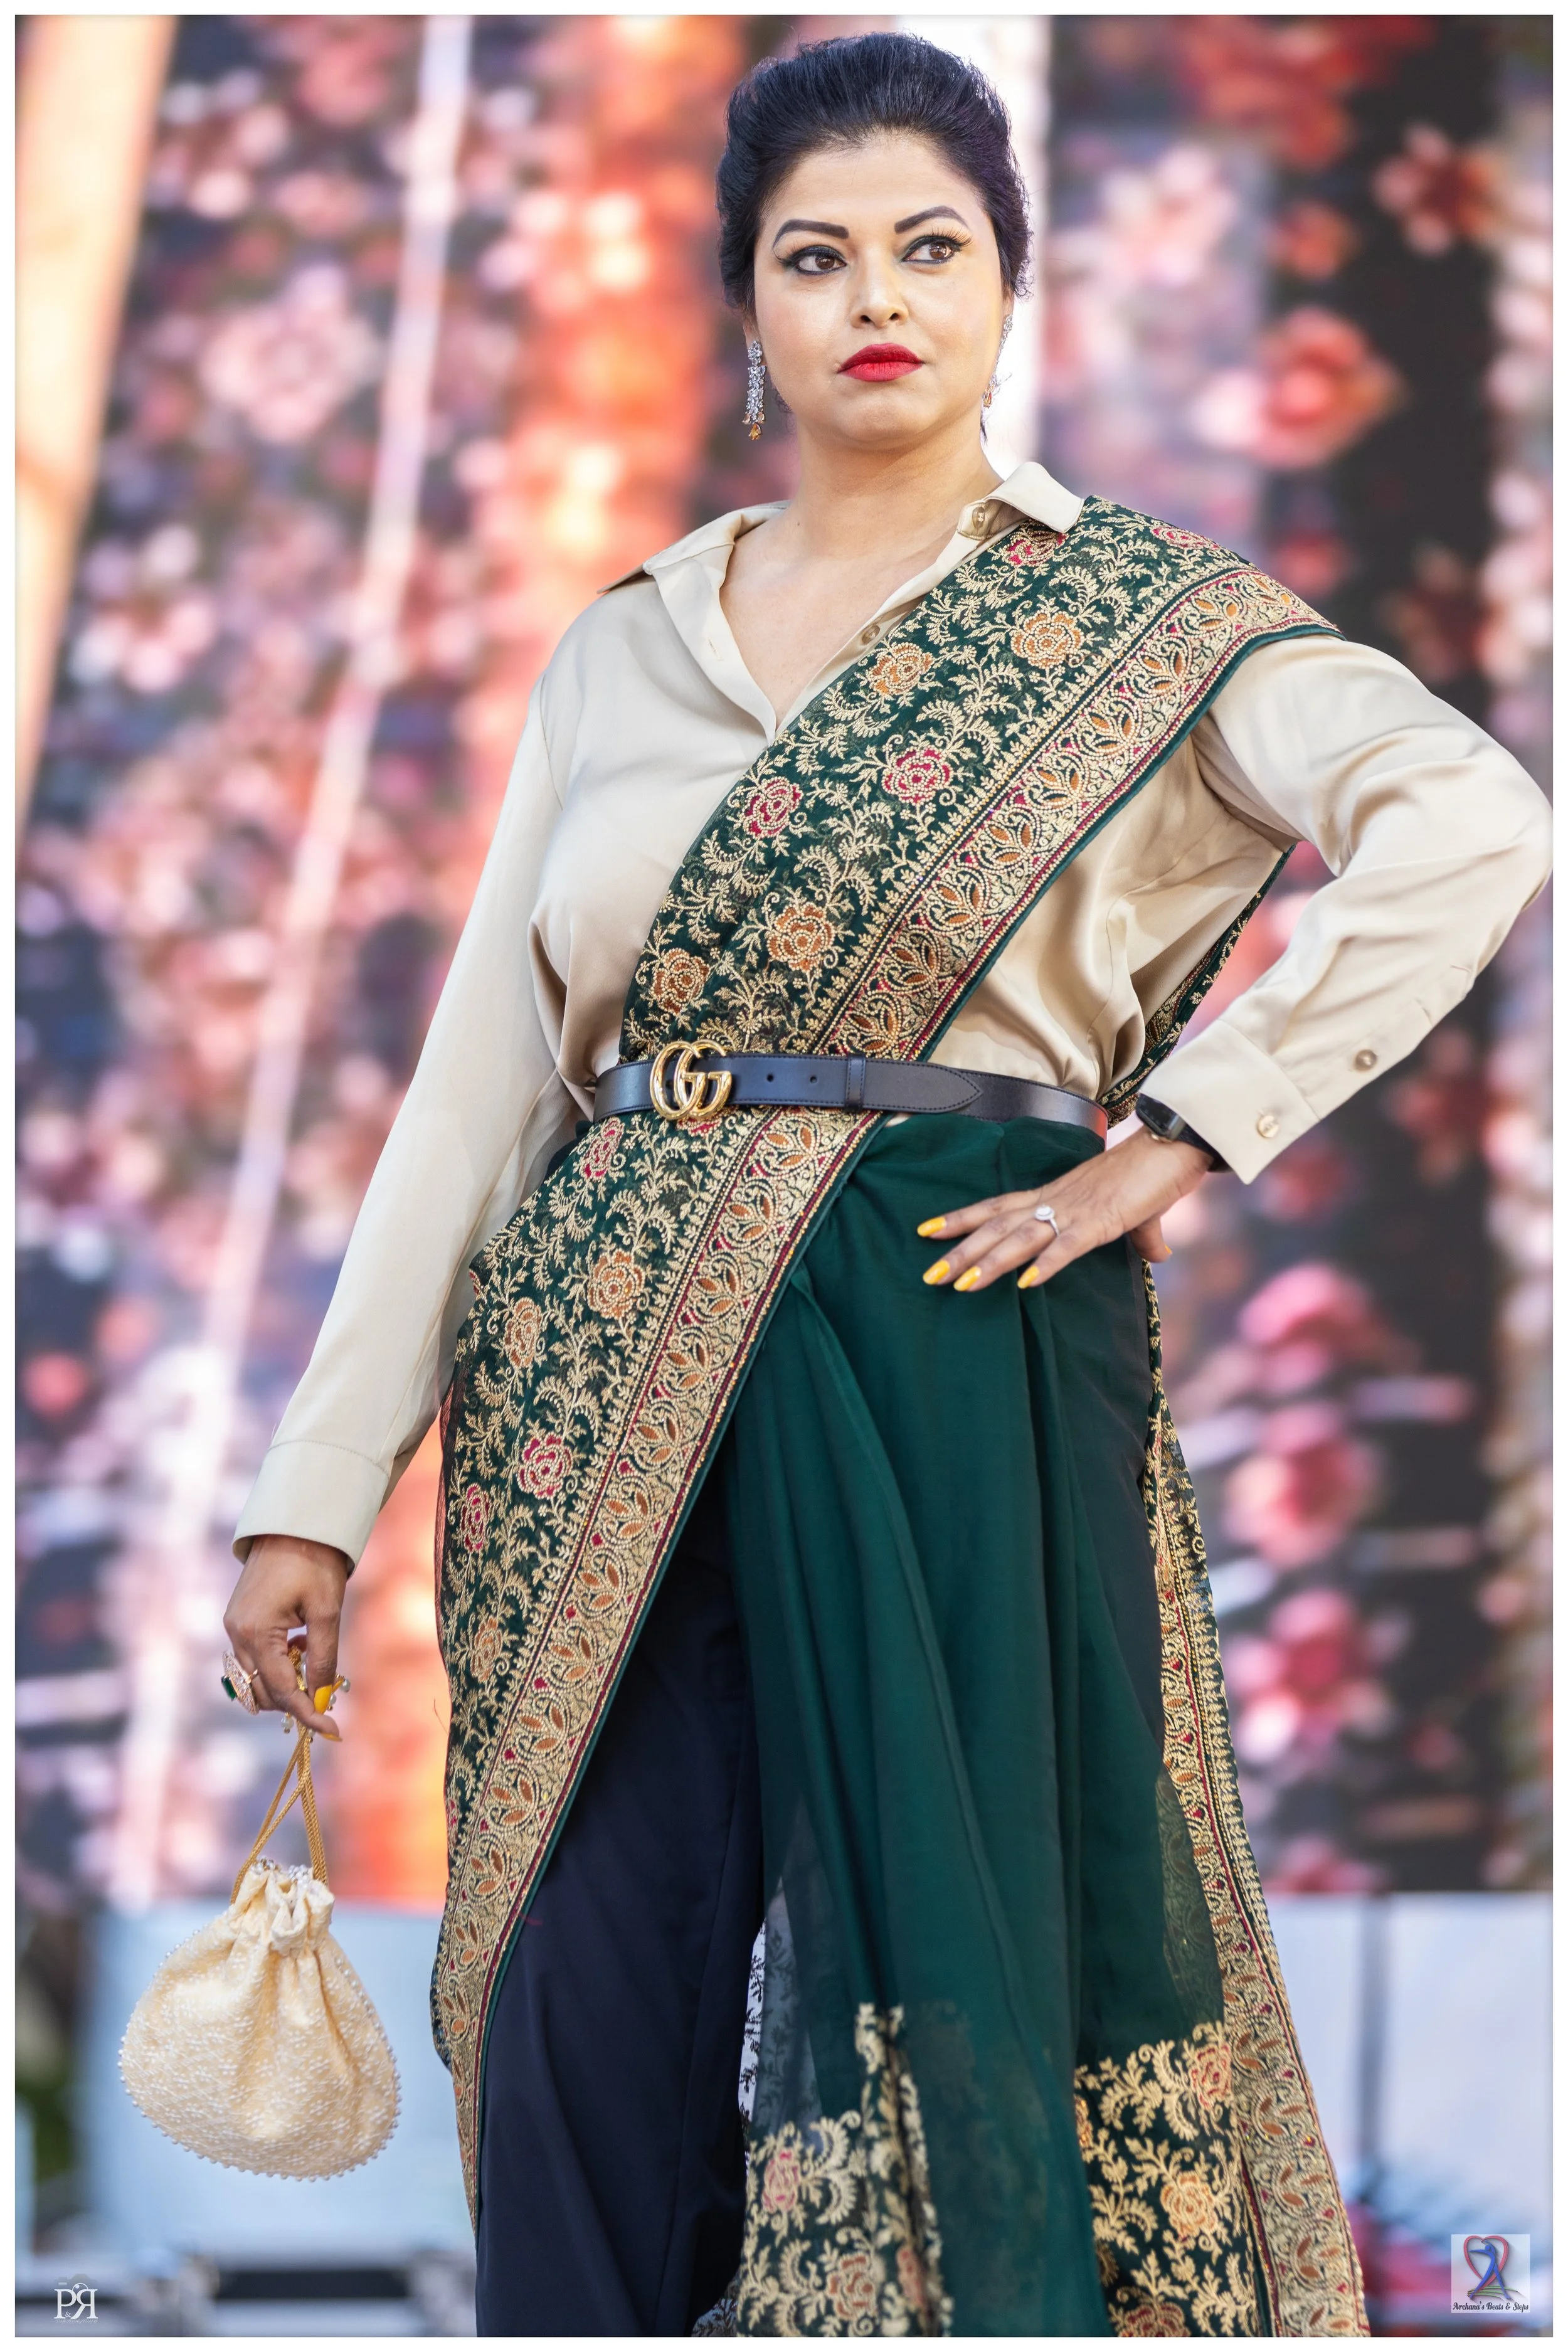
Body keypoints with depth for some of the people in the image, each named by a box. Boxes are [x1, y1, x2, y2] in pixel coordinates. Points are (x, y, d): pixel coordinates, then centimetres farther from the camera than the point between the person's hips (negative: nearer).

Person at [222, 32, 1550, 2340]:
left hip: (953, 1370, -3)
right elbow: (482, 1077, 11)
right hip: (614, 1396, 3)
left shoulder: (1126, 627, 3)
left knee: (954, 1989, -4)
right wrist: (322, 1483, 7)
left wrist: (1179, 1132, -13)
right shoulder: (621, 654, 13)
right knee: (582, 1998, -2)